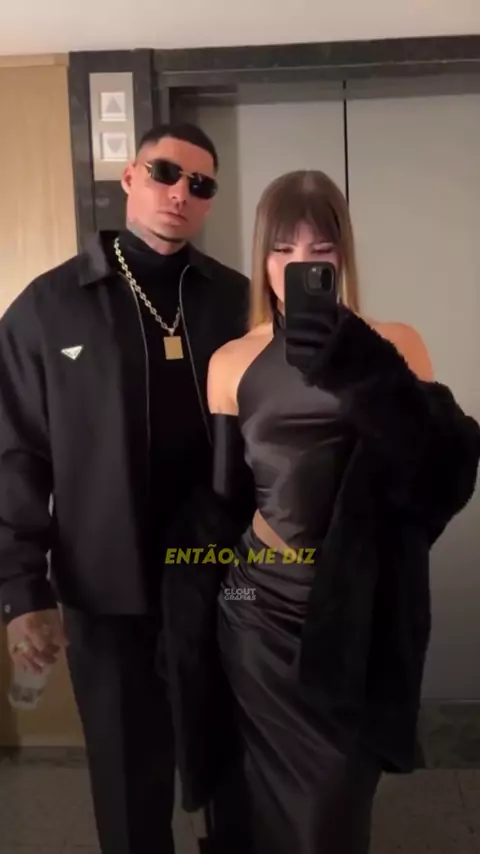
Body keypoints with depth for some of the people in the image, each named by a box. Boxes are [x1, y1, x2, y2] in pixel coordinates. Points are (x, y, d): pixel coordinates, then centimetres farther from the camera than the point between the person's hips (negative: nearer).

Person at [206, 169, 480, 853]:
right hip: (261, 614, 1)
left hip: (354, 617, -1)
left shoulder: (392, 347, -3)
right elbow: (222, 498, 6)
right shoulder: (232, 363, 0)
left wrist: (367, 374, -30)